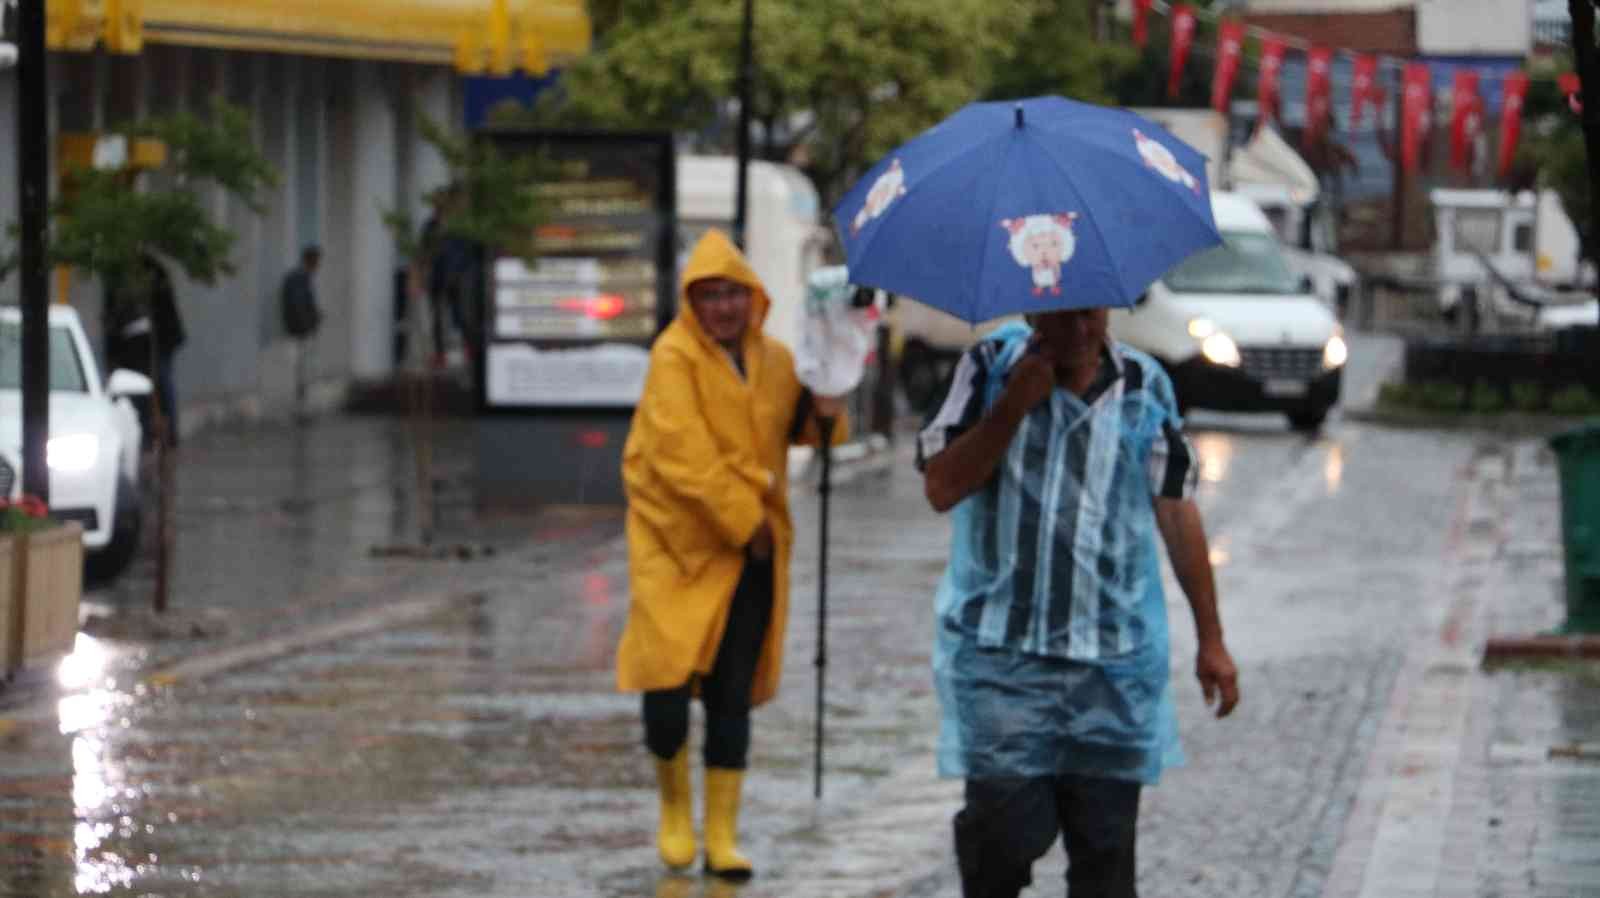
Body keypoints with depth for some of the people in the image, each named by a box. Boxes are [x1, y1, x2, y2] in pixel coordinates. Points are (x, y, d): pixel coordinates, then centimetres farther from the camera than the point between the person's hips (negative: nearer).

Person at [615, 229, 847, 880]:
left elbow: (792, 428, 24)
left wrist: (824, 414, 0)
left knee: (733, 694, 6)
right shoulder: (674, 358, -12)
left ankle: (722, 834, 12)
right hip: (679, 544, -5)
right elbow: (684, 454, -20)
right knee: (667, 681, -10)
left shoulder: (773, 360, 6)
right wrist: (742, 518, -21)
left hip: (751, 551, 5)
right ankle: (675, 808, 16)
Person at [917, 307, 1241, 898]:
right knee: (1004, 830, -9)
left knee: (1106, 843, 2)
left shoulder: (1144, 385, 6)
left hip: (1114, 656, 2)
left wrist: (1211, 640, 10)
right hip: (1000, 649, -2)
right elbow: (942, 488, -7)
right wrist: (1014, 405, -15)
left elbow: (1176, 511, 10)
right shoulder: (989, 368, 1)